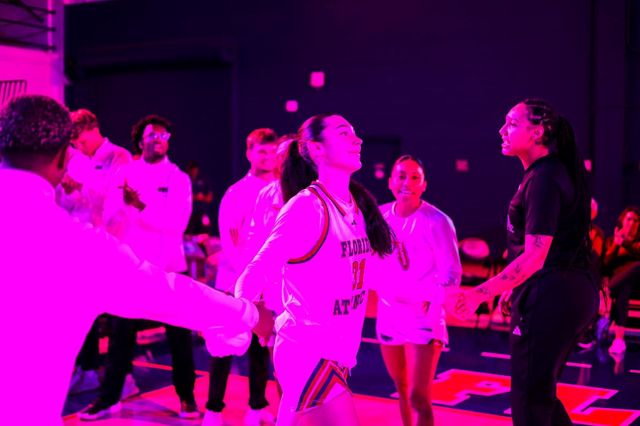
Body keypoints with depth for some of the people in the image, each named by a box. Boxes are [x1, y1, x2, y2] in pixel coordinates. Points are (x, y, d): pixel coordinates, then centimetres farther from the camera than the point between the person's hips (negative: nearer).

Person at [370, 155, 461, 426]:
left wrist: (428, 304, -23)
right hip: (388, 317, 5)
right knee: (402, 390, 20)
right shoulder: (380, 216, 0)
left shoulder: (436, 221, -14)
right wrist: (384, 290, -3)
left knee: (418, 398, -10)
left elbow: (451, 274, -13)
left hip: (423, 320, -5)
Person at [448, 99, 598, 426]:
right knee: (541, 392, 20)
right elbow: (589, 206, 29)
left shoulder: (543, 179, -18)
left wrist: (479, 294, -27)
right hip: (575, 292, 10)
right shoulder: (555, 172, 12)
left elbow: (534, 257, -24)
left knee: (529, 399, -2)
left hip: (549, 296, -10)